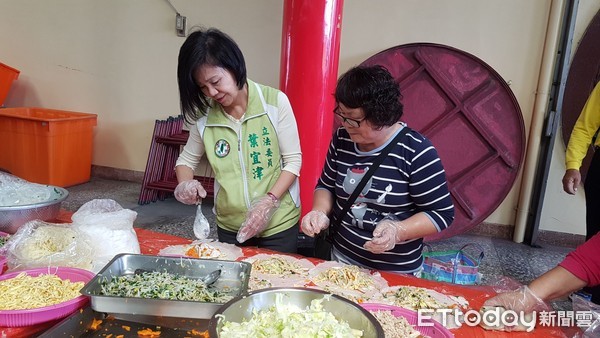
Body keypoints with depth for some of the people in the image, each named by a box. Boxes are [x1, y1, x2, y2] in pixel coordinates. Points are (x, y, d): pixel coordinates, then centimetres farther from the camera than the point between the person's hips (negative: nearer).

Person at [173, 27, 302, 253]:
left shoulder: (275, 102, -14)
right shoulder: (205, 116, -6)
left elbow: (293, 160, -9)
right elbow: (187, 159, 8)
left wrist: (269, 202, -20)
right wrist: (184, 184, -12)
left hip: (278, 224, -2)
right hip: (229, 227, 2)